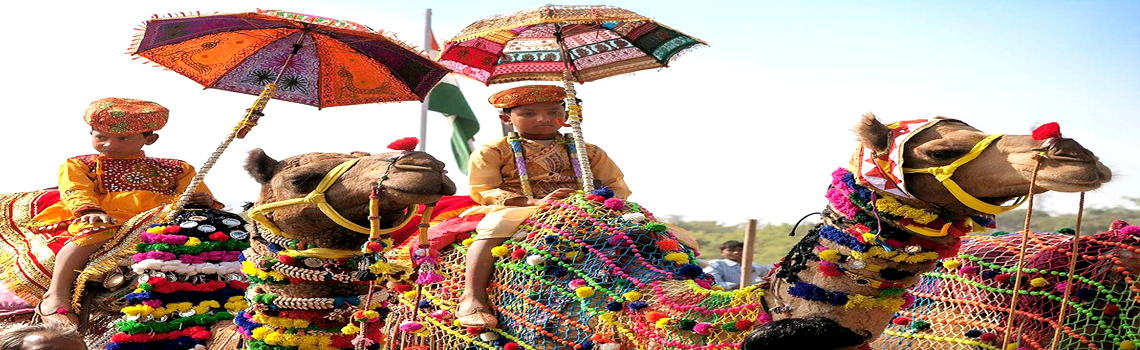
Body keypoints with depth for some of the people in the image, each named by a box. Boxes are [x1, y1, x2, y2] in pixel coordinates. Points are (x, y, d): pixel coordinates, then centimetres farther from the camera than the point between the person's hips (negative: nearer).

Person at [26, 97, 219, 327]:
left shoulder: (175, 169, 26)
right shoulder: (78, 165, 24)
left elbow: (199, 198, 18)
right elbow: (76, 193, 4)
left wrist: (204, 201, -10)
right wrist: (91, 212, -20)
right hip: (103, 221, 0)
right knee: (92, 232, -39)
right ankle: (56, 298, -37)